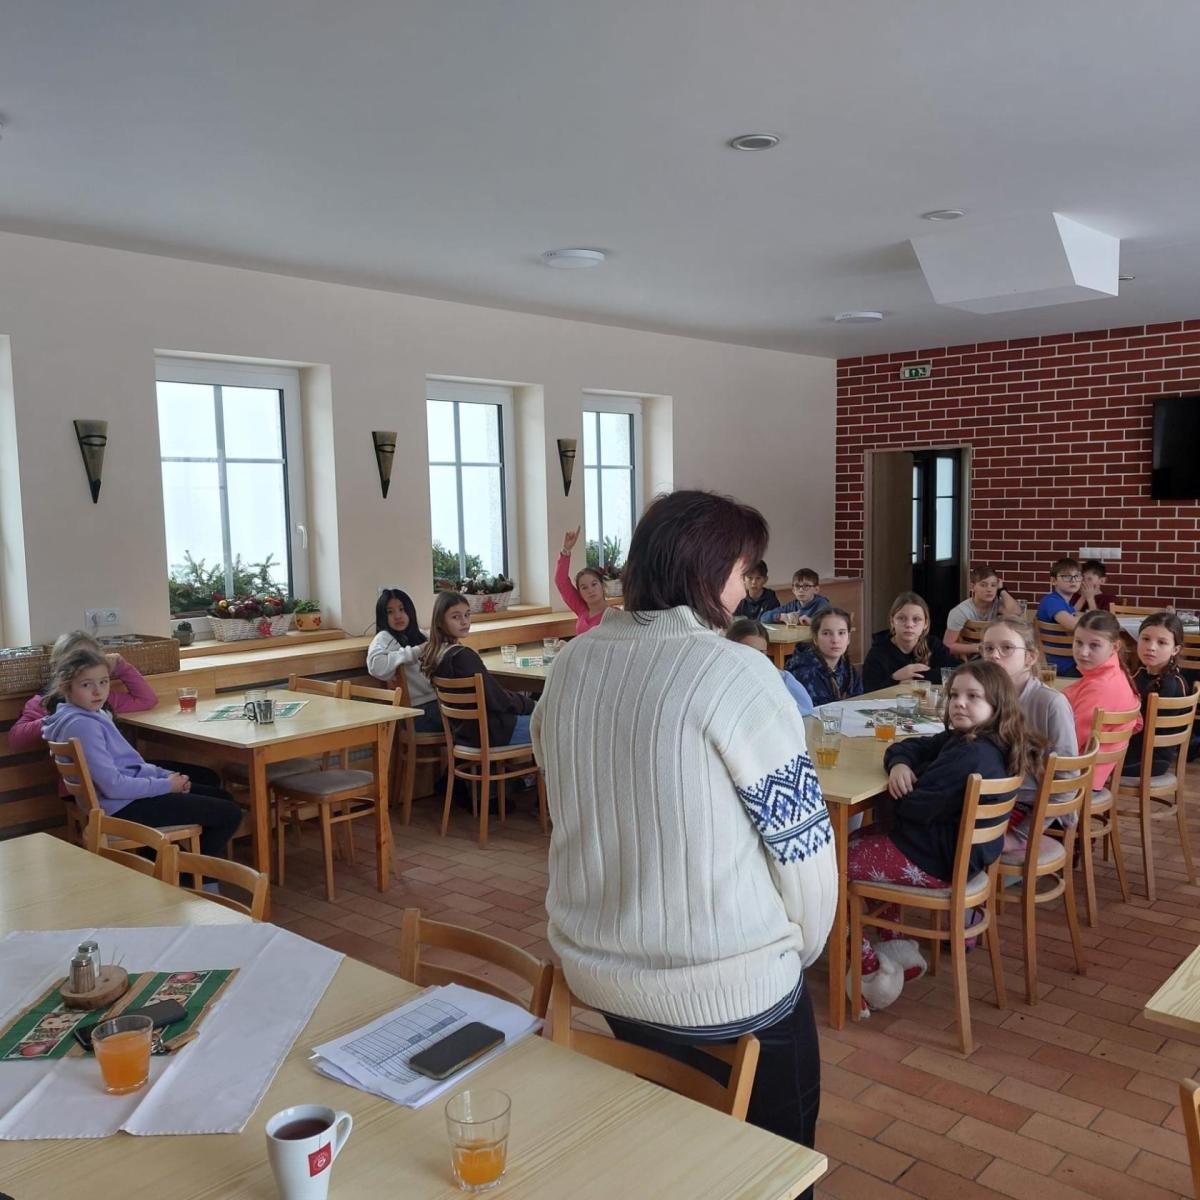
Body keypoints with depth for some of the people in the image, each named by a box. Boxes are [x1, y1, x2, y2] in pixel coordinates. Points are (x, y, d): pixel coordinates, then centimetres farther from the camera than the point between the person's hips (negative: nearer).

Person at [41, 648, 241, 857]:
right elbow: (113, 786, -26)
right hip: (124, 808, -11)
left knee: (222, 798, 20)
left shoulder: (94, 715, 10)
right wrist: (166, 785, -16)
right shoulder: (82, 726, -22)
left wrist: (167, 776, 3)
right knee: (229, 814, -10)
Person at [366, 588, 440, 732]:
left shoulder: (419, 637, 21)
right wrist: (415, 652, -14)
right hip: (418, 711, -6)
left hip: (437, 701, 6)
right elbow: (375, 666, -20)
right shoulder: (384, 638, 1)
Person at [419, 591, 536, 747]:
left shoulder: (433, 653, 2)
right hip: (488, 731, -9)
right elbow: (497, 701, -18)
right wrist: (528, 703, -2)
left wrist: (518, 697, 9)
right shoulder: (463, 656, -25)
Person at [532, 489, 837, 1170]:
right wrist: (800, 950, 3)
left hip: (596, 968, 6)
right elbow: (804, 845, -16)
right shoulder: (736, 673, -21)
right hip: (726, 990, -5)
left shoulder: (573, 664, -3)